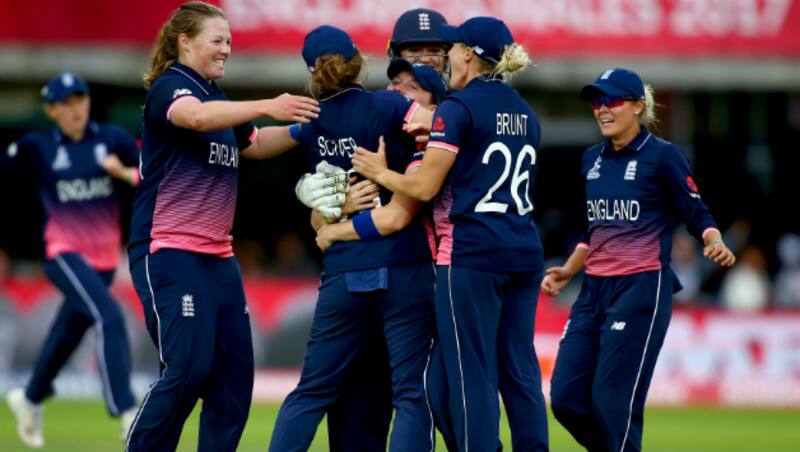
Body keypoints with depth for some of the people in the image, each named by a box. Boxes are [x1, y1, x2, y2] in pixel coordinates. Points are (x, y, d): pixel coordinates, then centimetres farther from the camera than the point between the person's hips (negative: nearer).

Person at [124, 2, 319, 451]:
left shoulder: (218, 97, 18)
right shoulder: (169, 87, -8)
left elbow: (255, 144, 32)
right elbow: (195, 116, -30)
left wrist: (304, 124, 15)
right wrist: (267, 106, -41)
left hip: (218, 257, 9)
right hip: (169, 253, -9)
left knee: (235, 370, 3)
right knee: (189, 367, -17)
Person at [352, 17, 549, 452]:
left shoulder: (458, 108, -8)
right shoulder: (525, 113, 15)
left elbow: (425, 186, -10)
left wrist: (380, 173, 7)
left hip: (471, 252, -7)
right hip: (524, 252, 7)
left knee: (471, 376, -5)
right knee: (520, 371, 8)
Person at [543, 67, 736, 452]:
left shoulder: (663, 156, -6)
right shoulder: (592, 159, 14)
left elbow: (697, 215, -6)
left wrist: (715, 244, -26)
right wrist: (567, 272, 15)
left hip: (641, 288, -7)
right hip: (594, 289, 7)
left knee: (613, 399, -11)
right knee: (566, 398, 1)